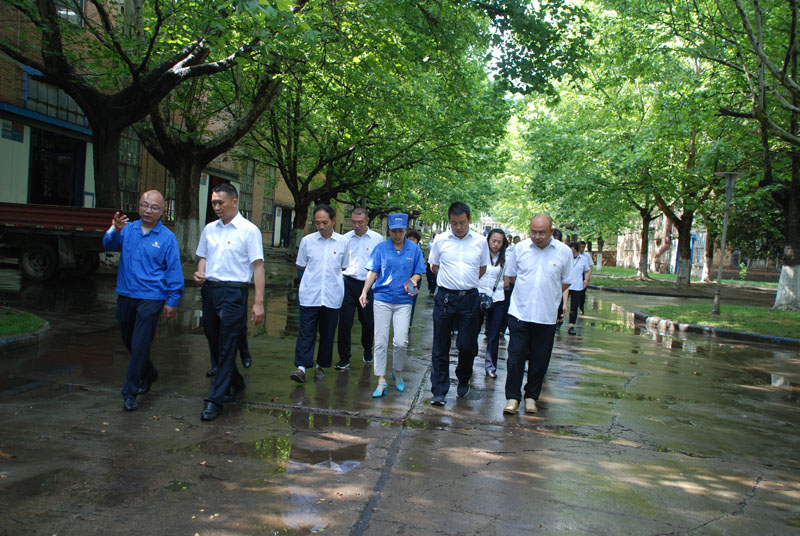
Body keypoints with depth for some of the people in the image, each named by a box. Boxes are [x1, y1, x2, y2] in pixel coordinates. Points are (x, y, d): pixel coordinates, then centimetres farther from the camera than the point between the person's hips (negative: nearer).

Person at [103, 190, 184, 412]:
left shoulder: (167, 238, -4)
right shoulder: (128, 229, 5)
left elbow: (174, 271, -4)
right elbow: (109, 245, -13)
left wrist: (172, 301, -7)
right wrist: (115, 230, -34)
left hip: (151, 299, -5)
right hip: (125, 295, 5)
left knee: (140, 346, -6)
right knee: (129, 341, 18)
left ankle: (130, 393, 2)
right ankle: (149, 374, 41)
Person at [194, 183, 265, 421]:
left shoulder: (249, 230, -5)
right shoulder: (209, 229, 12)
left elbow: (258, 266, -8)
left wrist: (258, 302, -14)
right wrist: (200, 273, -1)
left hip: (233, 292, -6)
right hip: (210, 290, 6)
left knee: (227, 348, -4)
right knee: (214, 345, 13)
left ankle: (215, 400, 0)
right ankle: (235, 383, 34)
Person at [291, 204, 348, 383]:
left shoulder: (342, 242, 3)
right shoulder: (307, 241, 3)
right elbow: (301, 265, 13)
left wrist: (333, 275, 3)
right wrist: (315, 273, 6)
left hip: (332, 295, 1)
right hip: (309, 294, -1)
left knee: (328, 333, 7)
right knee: (306, 331, -6)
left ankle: (321, 366, 20)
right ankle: (301, 367, -5)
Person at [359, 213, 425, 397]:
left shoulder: (414, 249, 5)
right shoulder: (381, 248, 4)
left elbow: (418, 273, 11)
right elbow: (373, 272, 5)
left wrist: (413, 280, -12)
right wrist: (365, 292, -7)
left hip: (404, 301, 0)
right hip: (382, 299, 0)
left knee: (401, 342, -5)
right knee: (380, 341, 0)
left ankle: (397, 372, 22)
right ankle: (381, 381, 9)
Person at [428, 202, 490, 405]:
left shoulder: (480, 242, 2)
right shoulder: (440, 240, 1)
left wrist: (466, 282, 10)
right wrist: (451, 280, 10)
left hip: (469, 298, 0)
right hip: (444, 297, 0)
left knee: (468, 345, 4)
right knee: (440, 346, 1)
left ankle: (463, 381, 30)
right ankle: (439, 391, 10)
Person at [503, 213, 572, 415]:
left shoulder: (564, 252, -1)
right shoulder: (520, 248, 0)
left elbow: (565, 282, 9)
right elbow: (510, 275, 13)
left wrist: (548, 294, 3)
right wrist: (528, 289, 8)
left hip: (546, 315, 0)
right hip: (519, 313, 0)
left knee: (540, 359, 8)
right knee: (516, 355, 0)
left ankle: (532, 396, 24)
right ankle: (512, 397, 11)